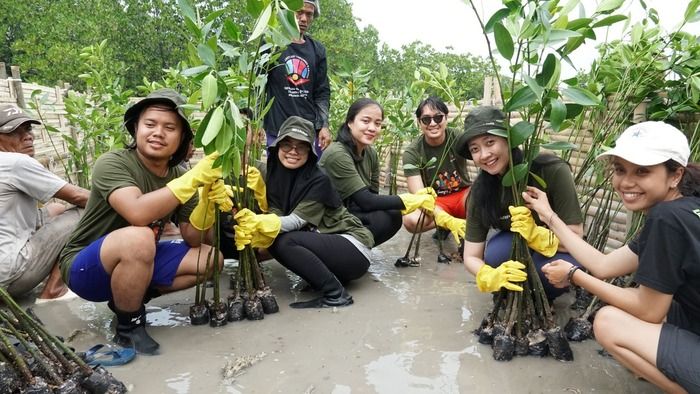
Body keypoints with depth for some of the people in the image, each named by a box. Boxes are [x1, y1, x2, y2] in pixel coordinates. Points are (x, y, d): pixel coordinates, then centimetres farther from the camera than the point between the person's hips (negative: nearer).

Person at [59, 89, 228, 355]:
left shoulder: (177, 175, -3)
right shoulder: (113, 163, -21)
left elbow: (193, 239, -6)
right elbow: (138, 213, -40)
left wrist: (208, 197, -23)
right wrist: (193, 178, -37)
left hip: (138, 261, 7)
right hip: (86, 267, -6)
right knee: (139, 238, -37)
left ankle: (129, 298, 8)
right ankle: (128, 326, -12)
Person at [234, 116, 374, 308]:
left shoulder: (319, 180, -19)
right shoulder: (274, 173, -1)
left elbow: (296, 221, -24)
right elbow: (276, 216, -12)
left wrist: (259, 223, -42)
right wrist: (252, 229, -34)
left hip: (352, 249, -7)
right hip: (322, 244, 7)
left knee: (284, 242, -25)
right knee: (274, 242, -13)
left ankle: (336, 294, -14)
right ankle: (325, 276, 2)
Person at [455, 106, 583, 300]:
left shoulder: (553, 170, -29)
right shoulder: (480, 189, -20)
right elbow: (471, 257, -17)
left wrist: (536, 235, -43)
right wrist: (491, 276, -39)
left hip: (560, 250, -2)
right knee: (496, 254, -30)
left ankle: (543, 298, 1)